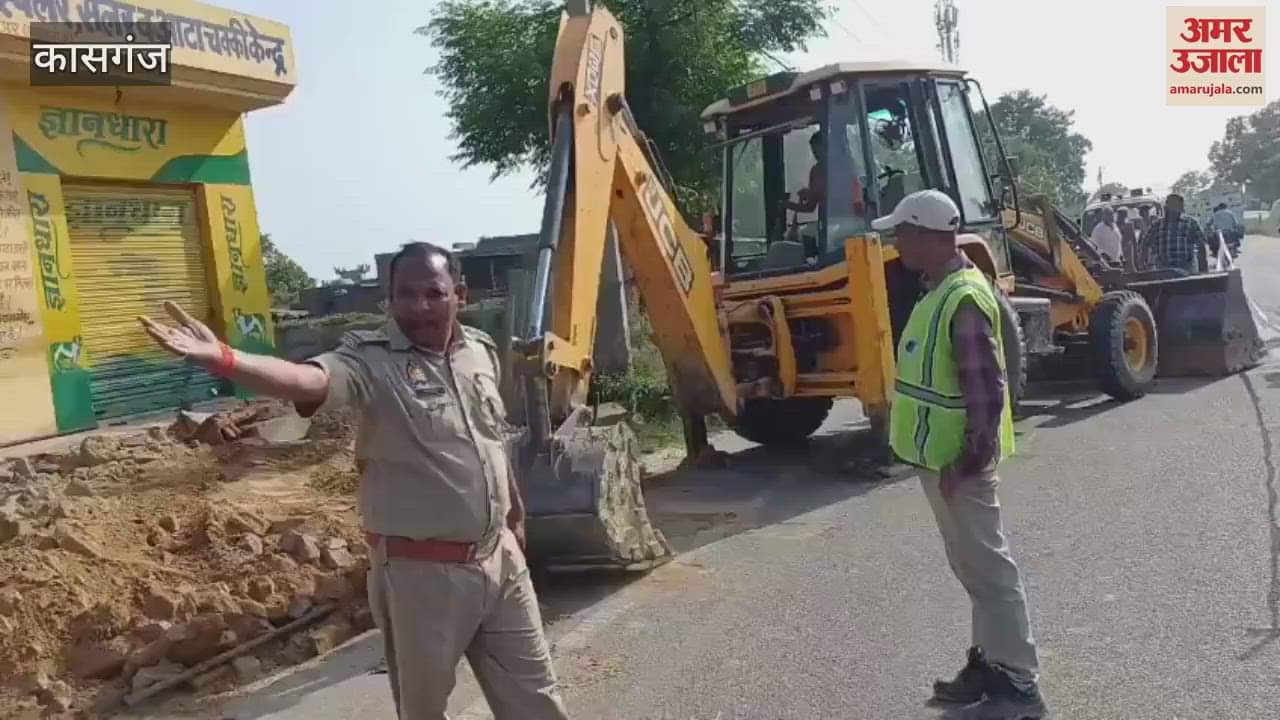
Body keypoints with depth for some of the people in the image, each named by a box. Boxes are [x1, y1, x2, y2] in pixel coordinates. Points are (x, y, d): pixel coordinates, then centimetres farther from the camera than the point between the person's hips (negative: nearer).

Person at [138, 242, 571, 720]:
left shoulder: (482, 350, 3)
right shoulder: (371, 360, -15)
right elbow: (306, 380, -37)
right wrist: (223, 359, -55)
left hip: (500, 559, 5)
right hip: (422, 573, -5)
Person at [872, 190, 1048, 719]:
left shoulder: (964, 299, -21)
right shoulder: (941, 290, 11)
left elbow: (987, 390, -24)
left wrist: (970, 460, -21)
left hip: (957, 461, -10)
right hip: (940, 456, 10)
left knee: (988, 567, 0)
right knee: (972, 566, 17)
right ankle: (989, 665, 30)